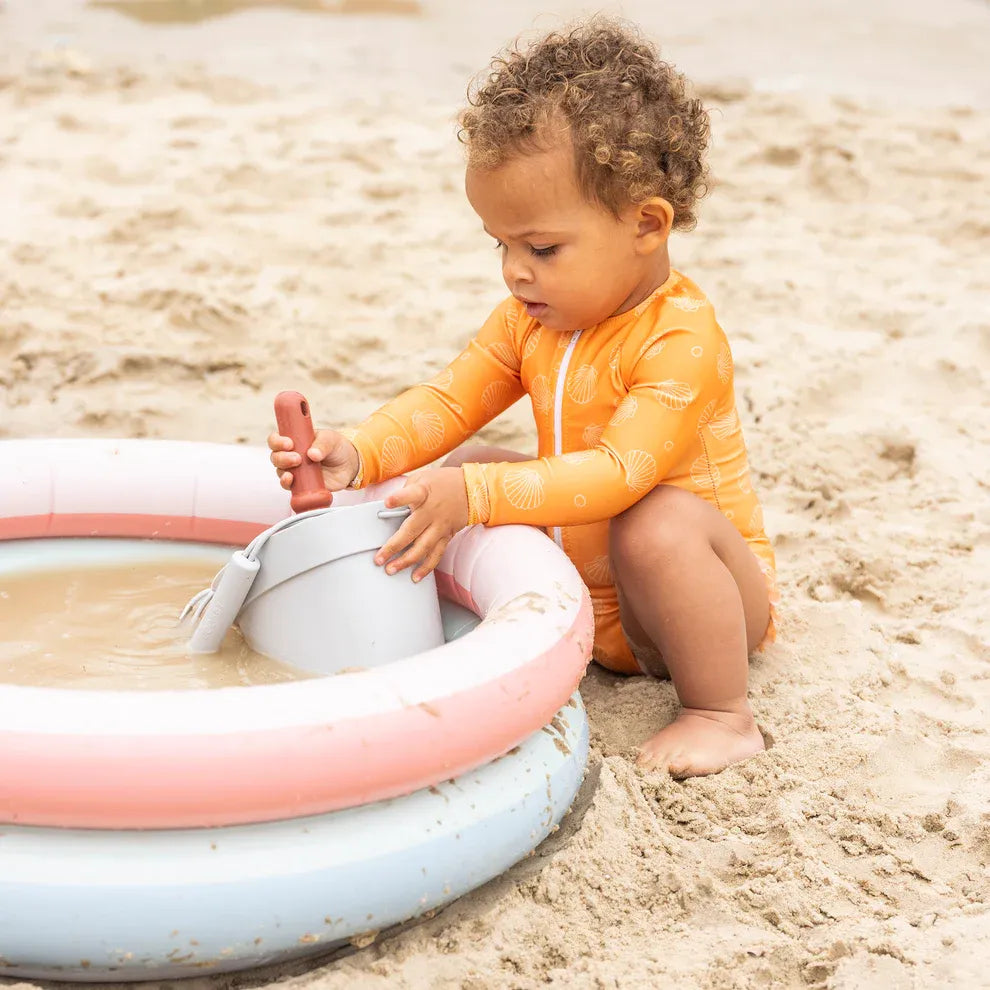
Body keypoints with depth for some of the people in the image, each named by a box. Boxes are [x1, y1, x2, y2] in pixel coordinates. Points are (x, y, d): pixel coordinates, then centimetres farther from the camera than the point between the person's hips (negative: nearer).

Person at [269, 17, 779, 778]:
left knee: (659, 522, -38)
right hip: (583, 590, 7)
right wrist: (360, 453, -21)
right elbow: (448, 402, -2)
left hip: (700, 596, -7)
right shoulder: (530, 320, -1)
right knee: (463, 475, 1)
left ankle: (722, 713, -19)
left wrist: (475, 495, -45)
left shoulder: (681, 340, -27)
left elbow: (619, 472, -37)